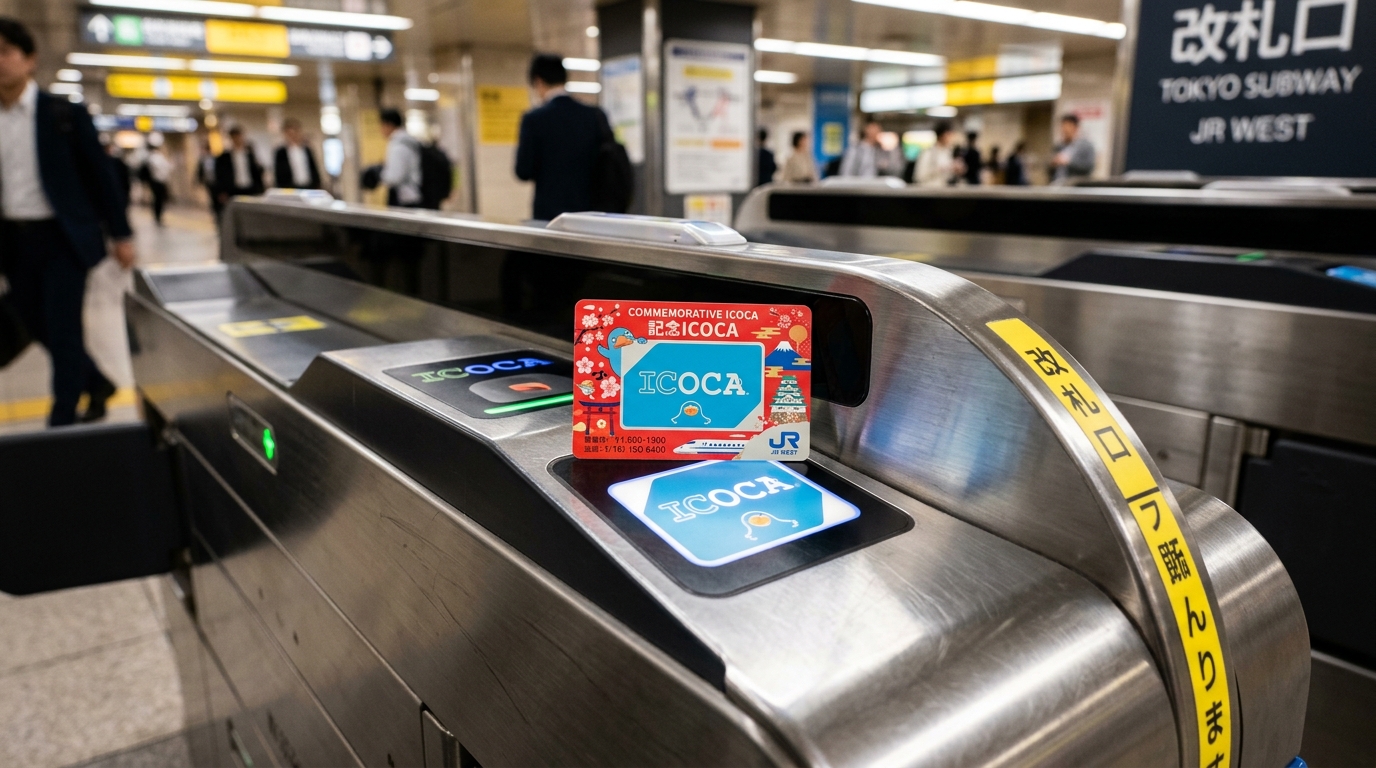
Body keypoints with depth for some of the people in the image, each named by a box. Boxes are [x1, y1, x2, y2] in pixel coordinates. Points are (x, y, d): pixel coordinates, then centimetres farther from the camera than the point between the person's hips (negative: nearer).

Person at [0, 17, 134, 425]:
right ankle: (97, 384, 35)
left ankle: (61, 425, 7)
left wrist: (120, 235, -3)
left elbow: (100, 174, -2)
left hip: (62, 238, -5)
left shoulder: (64, 114, -5)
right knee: (39, 328, 13)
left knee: (62, 332, -3)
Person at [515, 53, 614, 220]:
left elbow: (524, 172, -8)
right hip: (590, 211, 3)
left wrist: (520, 150, 12)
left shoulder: (533, 119, -8)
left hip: (549, 213, -3)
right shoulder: (596, 116, 2)